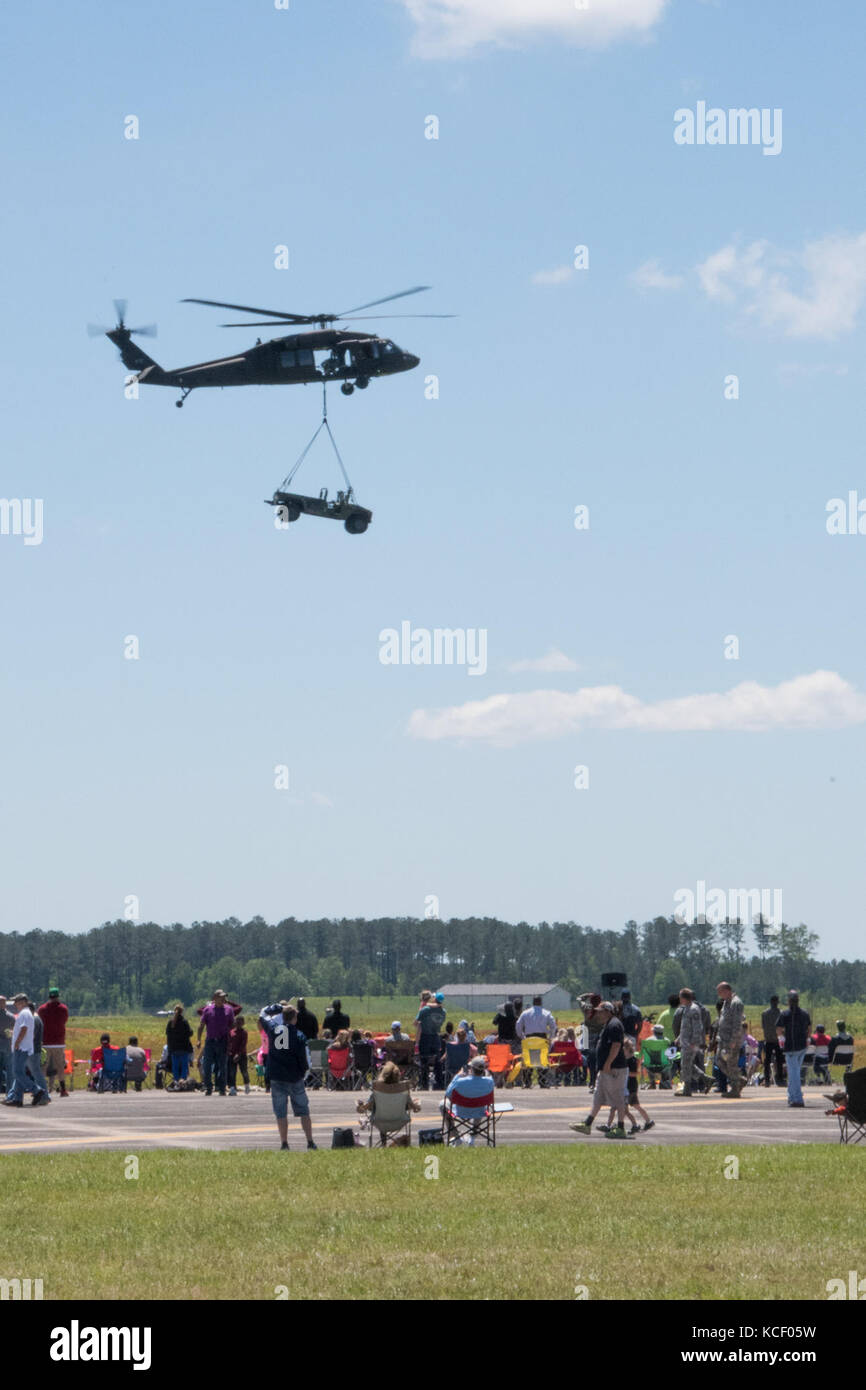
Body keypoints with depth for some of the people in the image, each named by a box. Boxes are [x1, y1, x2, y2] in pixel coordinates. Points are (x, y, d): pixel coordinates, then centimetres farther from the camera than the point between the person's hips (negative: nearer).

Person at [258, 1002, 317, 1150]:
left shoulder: (272, 1028, -4)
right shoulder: (299, 1035, -9)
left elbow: (263, 1014, 17)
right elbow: (305, 1058, -5)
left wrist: (278, 1007, 20)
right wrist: (304, 1071, 13)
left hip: (277, 1077, 1)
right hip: (295, 1077, -1)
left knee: (281, 1113, 5)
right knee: (304, 1111, 9)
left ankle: (284, 1144, 1)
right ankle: (310, 1142, 8)